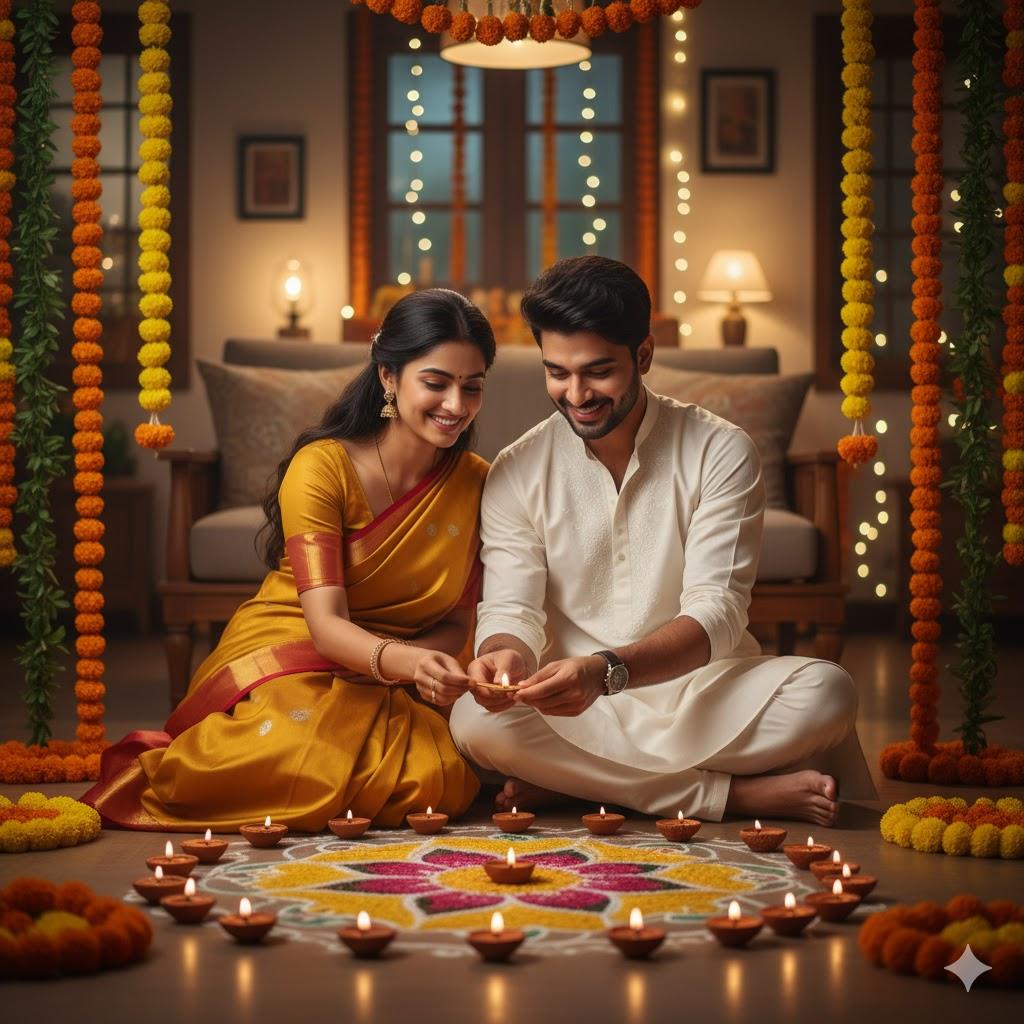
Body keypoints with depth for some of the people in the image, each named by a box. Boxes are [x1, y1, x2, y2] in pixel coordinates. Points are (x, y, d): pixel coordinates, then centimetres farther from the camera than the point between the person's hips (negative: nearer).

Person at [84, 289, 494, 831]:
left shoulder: (477, 482, 1)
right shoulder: (323, 466, -14)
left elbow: (458, 623, 5)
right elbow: (326, 623, -22)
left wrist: (414, 661, -18)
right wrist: (402, 660, -43)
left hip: (393, 684, 4)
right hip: (292, 660, -4)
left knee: (439, 779, -30)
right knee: (315, 762, -37)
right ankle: (158, 771, -4)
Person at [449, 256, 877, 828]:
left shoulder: (720, 452, -5)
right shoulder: (516, 474, 1)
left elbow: (718, 610, -15)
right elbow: (511, 609, -4)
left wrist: (607, 670, -35)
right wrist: (506, 655, -31)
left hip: (700, 692, -1)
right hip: (579, 713, 1)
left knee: (825, 692, -30)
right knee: (478, 721, -31)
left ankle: (569, 782, -22)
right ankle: (738, 794, -23)